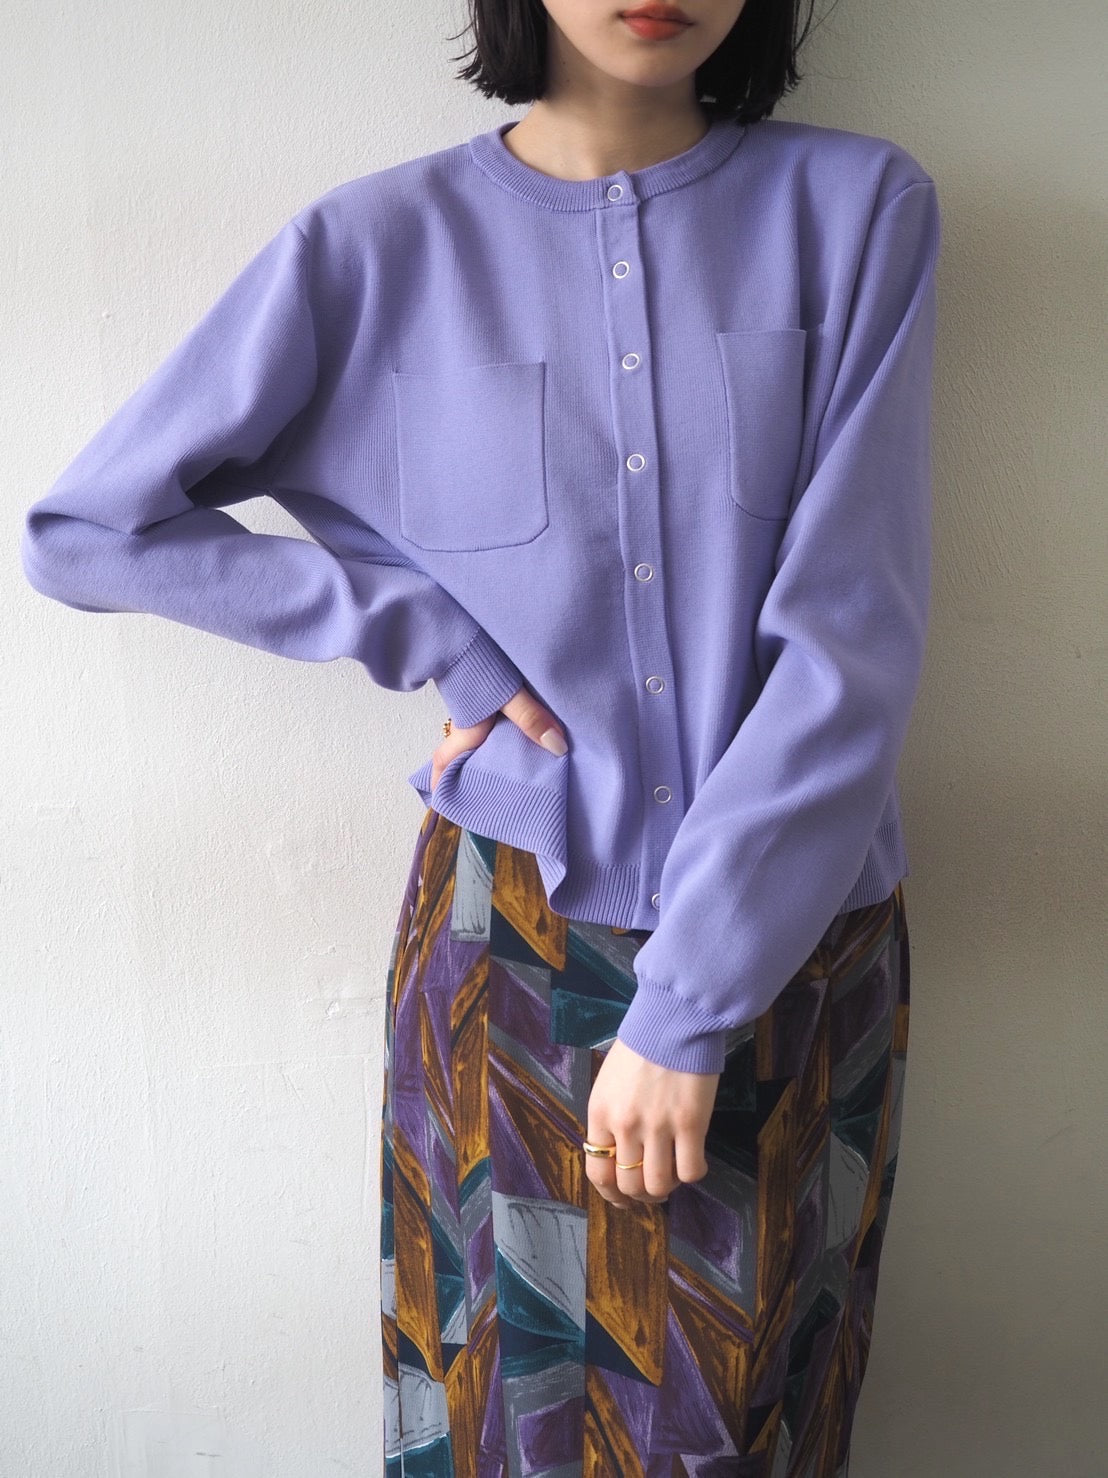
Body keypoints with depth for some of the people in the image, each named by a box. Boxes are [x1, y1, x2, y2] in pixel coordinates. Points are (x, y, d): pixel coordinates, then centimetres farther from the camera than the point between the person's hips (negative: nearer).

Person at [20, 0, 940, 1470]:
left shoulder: (859, 206, -3)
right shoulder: (379, 245, -4)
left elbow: (849, 633, -10)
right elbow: (80, 530, 0)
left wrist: (690, 1005, -14)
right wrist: (437, 638, -8)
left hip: (796, 943, 1)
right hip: (513, 942, 0)